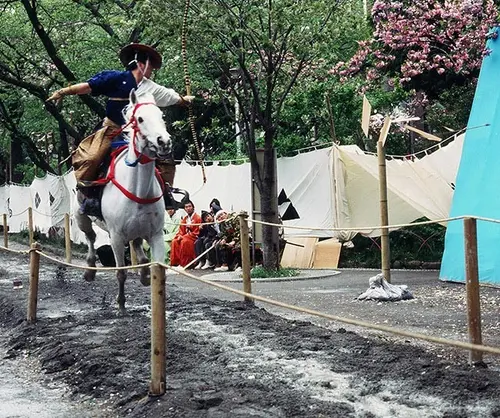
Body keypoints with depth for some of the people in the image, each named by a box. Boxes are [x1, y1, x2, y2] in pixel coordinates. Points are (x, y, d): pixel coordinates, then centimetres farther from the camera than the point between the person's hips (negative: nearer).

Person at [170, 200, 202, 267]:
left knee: (184, 241, -33)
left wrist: (184, 236, -17)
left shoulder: (197, 218, -7)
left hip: (194, 238, -6)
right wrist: (180, 236, -10)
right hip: (185, 237, 6)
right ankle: (175, 262, -19)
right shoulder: (184, 219, 14)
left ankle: (185, 263, -28)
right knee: (175, 241, -19)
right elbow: (181, 231, 15)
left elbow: (196, 232, -13)